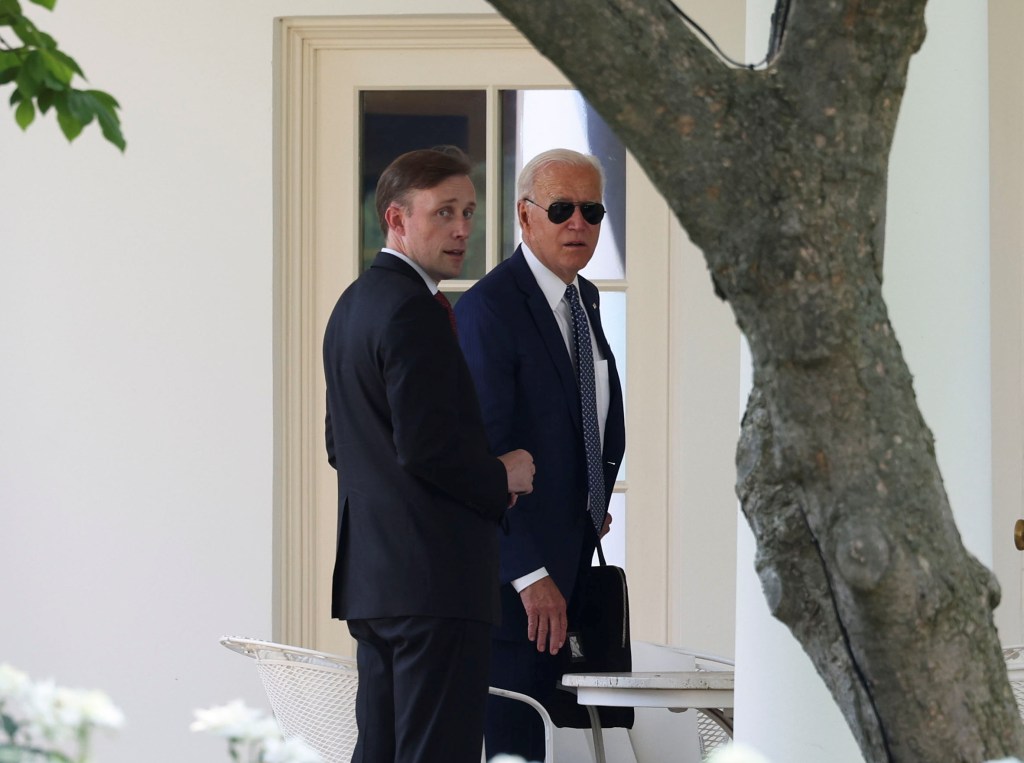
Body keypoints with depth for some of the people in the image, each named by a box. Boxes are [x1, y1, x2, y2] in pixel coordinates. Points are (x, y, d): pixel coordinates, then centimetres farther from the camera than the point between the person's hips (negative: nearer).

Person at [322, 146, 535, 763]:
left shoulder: (353, 304, 17)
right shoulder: (413, 310, -14)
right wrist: (501, 480, -4)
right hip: (433, 575, -10)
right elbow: (426, 447, -22)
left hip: (372, 571, 10)